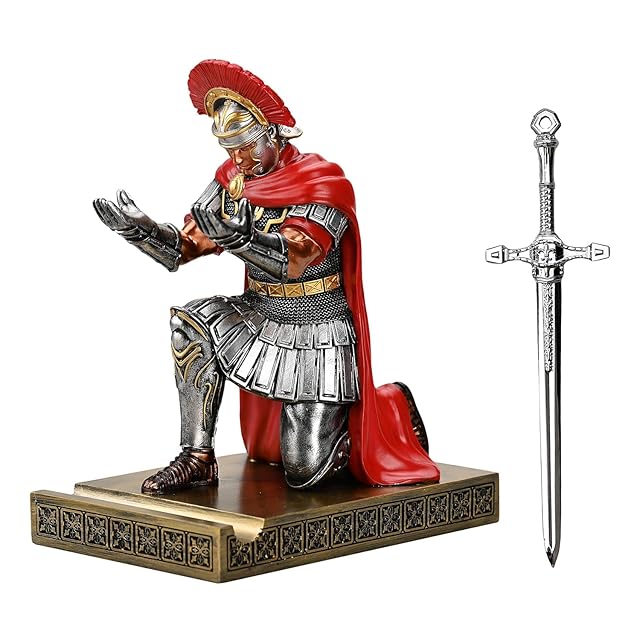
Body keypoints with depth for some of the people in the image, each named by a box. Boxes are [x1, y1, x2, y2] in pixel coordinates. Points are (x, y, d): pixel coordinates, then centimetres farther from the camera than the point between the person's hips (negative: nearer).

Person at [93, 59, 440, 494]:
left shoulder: (323, 183, -18)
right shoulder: (232, 181, 1)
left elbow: (295, 257, -33)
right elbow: (183, 249, -2)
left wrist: (240, 238, -50)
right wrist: (140, 229, -22)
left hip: (318, 338, -6)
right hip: (260, 322, 6)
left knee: (305, 474, -9)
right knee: (193, 320, -22)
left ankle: (389, 408, 20)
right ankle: (198, 458, -14)